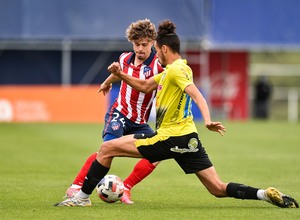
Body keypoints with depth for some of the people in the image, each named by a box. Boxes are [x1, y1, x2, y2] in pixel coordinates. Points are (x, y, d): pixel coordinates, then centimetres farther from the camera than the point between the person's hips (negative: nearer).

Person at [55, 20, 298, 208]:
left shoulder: (175, 70, -10)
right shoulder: (176, 69, 18)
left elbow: (197, 95, -25)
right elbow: (145, 86, 29)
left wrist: (208, 120, -41)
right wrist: (120, 75, 15)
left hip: (170, 138, -9)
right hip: (186, 138, 9)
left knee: (107, 148, 1)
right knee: (219, 189, 3)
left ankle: (83, 197, 6)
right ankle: (266, 194, -13)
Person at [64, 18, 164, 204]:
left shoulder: (158, 65, -13)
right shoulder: (125, 58, -1)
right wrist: (107, 83, 43)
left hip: (139, 122, 1)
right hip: (119, 114, -1)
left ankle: (125, 188, 2)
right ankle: (76, 187, -19)